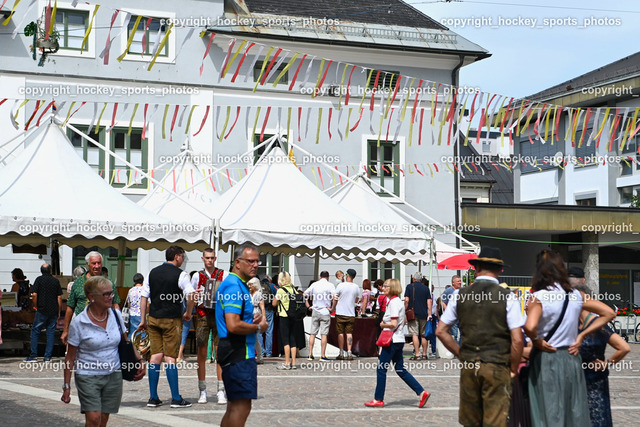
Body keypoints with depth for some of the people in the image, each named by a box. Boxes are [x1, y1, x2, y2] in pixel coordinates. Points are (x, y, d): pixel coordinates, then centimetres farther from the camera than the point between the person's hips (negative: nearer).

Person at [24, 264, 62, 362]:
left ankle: (33, 355, 2)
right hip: (54, 311, 3)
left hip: (42, 310, -3)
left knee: (35, 331, 6)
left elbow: (34, 295, -10)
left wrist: (35, 306, 5)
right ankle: (48, 356, 4)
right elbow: (59, 297, 5)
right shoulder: (56, 281, 6)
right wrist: (58, 312, 11)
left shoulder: (39, 279, -2)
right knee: (51, 332, 6)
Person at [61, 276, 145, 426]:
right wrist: (66, 386, -4)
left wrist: (139, 359, 4)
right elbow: (70, 357, -4)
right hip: (88, 376, -4)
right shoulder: (78, 322, -10)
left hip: (113, 376, 4)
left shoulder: (116, 315, 2)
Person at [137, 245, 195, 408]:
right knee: (170, 358, -3)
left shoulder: (153, 272, 10)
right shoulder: (180, 274, -6)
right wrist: (188, 313, -2)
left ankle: (153, 398, 8)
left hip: (153, 319, 5)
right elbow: (190, 294, -18)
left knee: (155, 356, 7)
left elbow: (144, 296, 10)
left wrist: (143, 320, 14)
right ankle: (176, 399, 0)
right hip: (171, 319, -5)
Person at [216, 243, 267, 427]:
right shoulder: (234, 286, -16)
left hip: (238, 353, 11)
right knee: (242, 406, -10)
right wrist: (259, 327, -10)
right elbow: (233, 326, -25)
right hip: (239, 354, -11)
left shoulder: (237, 284, 18)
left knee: (234, 406, 15)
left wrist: (251, 319, 11)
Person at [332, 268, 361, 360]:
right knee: (349, 333, 4)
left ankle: (341, 353, 7)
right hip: (351, 314, 2)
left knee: (340, 333, 5)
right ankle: (349, 353, -3)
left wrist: (333, 308, 11)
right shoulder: (356, 287, 1)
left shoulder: (341, 285, -9)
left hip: (340, 313, -2)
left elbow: (335, 299, -2)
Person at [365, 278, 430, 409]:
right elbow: (403, 321, 25)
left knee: (381, 369, -2)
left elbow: (394, 324, -23)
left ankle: (378, 399, 4)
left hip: (392, 340, -10)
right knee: (400, 370, 11)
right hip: (398, 340, 10)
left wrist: (382, 325, -5)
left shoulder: (393, 302, -16)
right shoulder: (398, 302, 14)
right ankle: (421, 392, 6)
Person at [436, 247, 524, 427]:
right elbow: (517, 340, -10)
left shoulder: (459, 296, 3)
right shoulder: (508, 297, -6)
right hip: (497, 367, -3)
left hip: (468, 365, 3)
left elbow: (441, 331, 6)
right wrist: (513, 368, 4)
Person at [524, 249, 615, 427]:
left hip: (546, 359, -5)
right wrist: (581, 335, 8)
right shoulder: (576, 295, 4)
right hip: (571, 359, 5)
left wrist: (536, 340, -9)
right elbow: (609, 313, 9)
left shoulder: (538, 297, -12)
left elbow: (529, 327, -30)